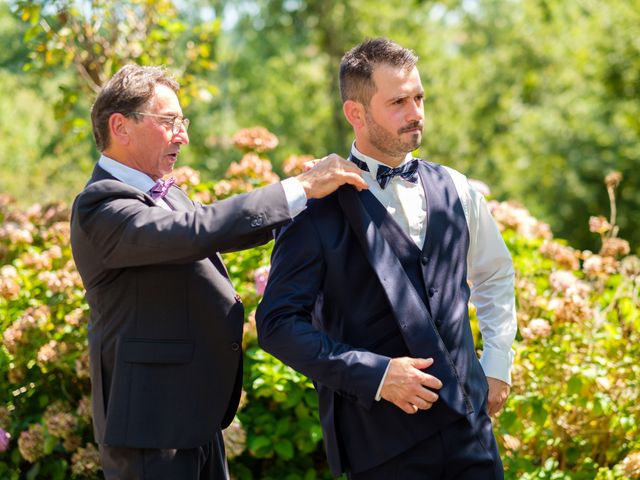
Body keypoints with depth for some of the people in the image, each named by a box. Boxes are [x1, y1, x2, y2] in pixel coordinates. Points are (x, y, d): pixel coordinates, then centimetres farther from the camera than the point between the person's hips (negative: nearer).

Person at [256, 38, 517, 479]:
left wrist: (497, 364, 14)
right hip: (381, 439, -4)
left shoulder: (454, 190, 8)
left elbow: (495, 276, 24)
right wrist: (376, 375, -16)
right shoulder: (318, 208, -7)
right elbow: (279, 323, -10)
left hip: (470, 423, 4)